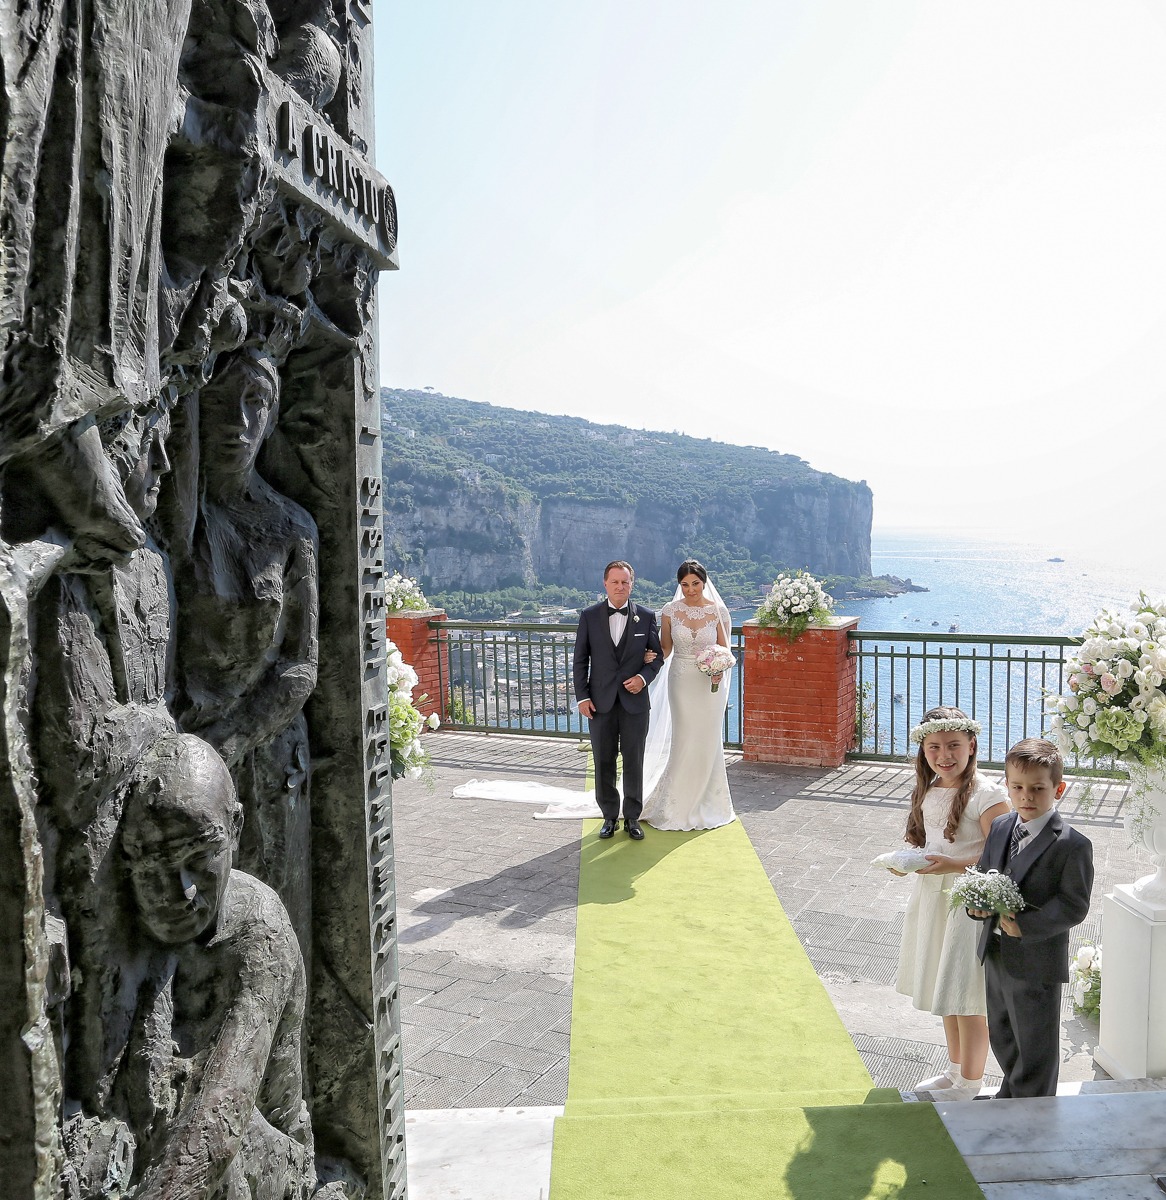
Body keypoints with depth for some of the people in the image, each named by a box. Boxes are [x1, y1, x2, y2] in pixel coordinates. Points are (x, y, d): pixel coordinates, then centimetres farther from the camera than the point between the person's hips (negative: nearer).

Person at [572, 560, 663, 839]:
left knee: (634, 762, 8)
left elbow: (657, 655, 6)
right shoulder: (589, 616, 1)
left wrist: (644, 677, -13)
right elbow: (580, 660, 2)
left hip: (635, 701, 0)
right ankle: (609, 816, 22)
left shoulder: (647, 616, 1)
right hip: (600, 702, 0)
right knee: (603, 763, 8)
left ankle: (632, 817, 21)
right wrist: (582, 697, -4)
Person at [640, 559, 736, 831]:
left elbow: (724, 649, 1)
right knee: (684, 741, 3)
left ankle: (707, 803, 24)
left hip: (710, 683, 0)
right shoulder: (670, 611, -2)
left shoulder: (719, 611, -4)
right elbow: (665, 647, 5)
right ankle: (677, 804, 19)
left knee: (708, 742, 7)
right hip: (682, 681, 0)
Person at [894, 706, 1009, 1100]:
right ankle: (955, 1070, 39)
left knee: (966, 997, 4)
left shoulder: (987, 795, -19)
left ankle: (970, 1084, 24)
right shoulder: (928, 791, 5)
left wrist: (955, 865, -29)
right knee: (945, 991, 21)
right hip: (932, 897, 8)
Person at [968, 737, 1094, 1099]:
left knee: (1035, 1046, 10)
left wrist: (1025, 925, -25)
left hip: (1037, 962, -7)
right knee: (1002, 1037, 24)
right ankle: (1012, 1096, 47)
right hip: (995, 955, 7)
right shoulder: (1000, 828, 3)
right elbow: (981, 875, 12)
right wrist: (978, 903, -9)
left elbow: (1074, 906, -18)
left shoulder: (1073, 845, -18)